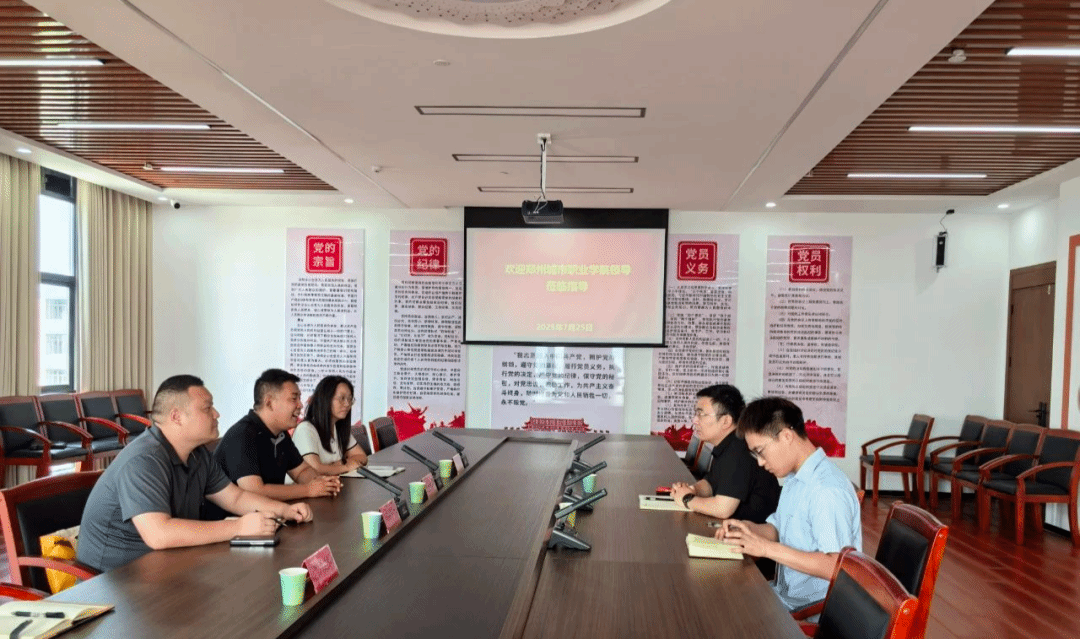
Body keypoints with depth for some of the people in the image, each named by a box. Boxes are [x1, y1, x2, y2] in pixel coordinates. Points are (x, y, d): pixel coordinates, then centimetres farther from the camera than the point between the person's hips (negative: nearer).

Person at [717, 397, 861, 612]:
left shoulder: (828, 491, -23)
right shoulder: (796, 479, 9)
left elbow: (836, 566, -28)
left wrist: (768, 548, -27)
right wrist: (748, 529, -1)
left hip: (814, 610, -9)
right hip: (785, 595, 9)